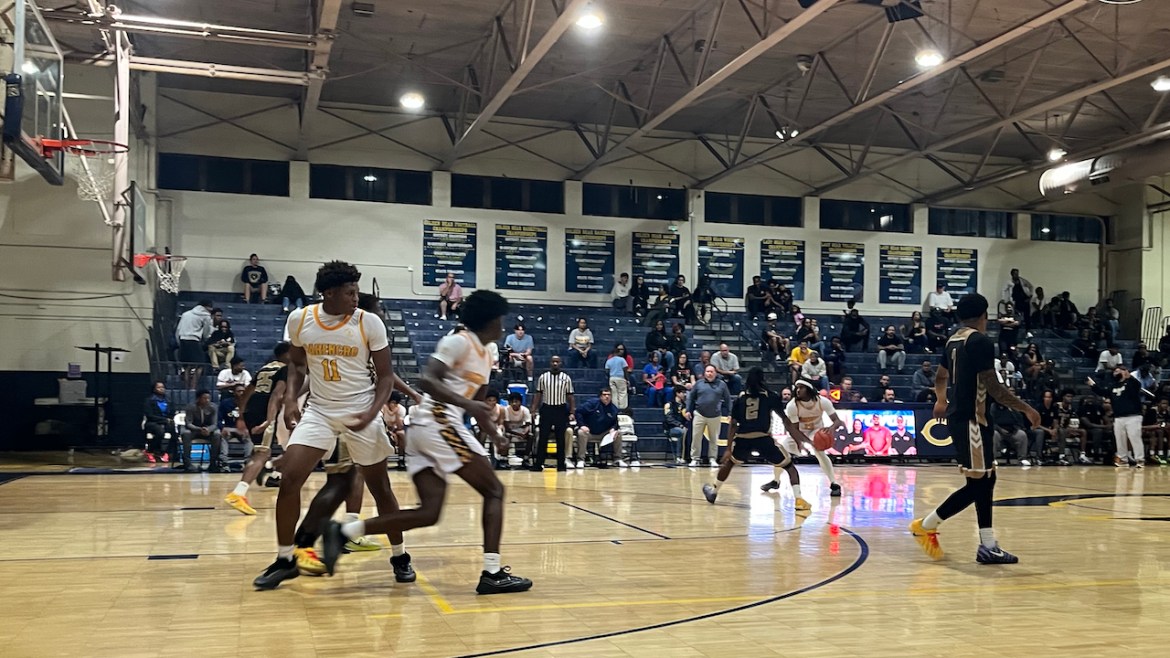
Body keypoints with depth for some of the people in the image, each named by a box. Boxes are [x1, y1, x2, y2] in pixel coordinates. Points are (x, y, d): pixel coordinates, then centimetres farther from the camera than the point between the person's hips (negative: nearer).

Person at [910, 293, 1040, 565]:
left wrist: (941, 400, 46)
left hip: (960, 416, 10)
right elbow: (993, 386, -20)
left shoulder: (954, 341, 13)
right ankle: (926, 525, 3)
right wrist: (1026, 409, -13)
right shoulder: (981, 341, -15)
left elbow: (940, 376, 28)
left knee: (986, 479, 10)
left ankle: (988, 546, 9)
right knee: (977, 483, -5)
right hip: (971, 419, -10)